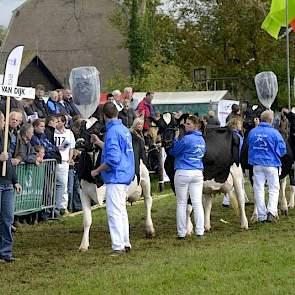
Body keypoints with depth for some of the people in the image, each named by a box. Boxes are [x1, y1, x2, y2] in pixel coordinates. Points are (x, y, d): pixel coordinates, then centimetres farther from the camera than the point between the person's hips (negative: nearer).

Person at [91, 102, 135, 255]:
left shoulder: (112, 131, -16)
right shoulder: (125, 130, 12)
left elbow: (112, 159, -24)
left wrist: (97, 171, -13)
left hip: (115, 177, -10)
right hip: (125, 177, 10)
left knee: (114, 212, -7)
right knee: (121, 210, 17)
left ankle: (118, 246, -7)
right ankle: (125, 243, 23)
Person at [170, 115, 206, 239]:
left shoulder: (186, 139, -12)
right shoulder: (201, 140, 10)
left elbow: (174, 151, -4)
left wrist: (176, 138, 6)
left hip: (183, 173, -6)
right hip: (198, 173, 6)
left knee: (181, 203, 3)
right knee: (197, 203, 4)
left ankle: (181, 233, 5)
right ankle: (200, 232, 3)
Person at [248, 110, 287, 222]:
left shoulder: (252, 132, 0)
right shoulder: (274, 133, -11)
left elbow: (248, 147, 12)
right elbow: (282, 150, -7)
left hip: (256, 164, 3)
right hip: (271, 164, -3)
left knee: (258, 189, 9)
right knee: (274, 189, 8)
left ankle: (262, 216, 10)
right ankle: (271, 211, -8)